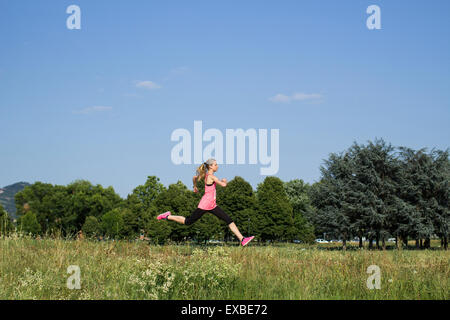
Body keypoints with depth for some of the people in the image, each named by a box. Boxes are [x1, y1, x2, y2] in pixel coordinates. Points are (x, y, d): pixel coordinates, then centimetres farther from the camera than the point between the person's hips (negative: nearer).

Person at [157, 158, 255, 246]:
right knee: (188, 222, 4)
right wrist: (224, 180, -1)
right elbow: (223, 184, -24)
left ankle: (242, 239, -5)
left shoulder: (206, 175, 10)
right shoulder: (211, 176, -16)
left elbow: (194, 177, 25)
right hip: (205, 205, -9)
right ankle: (168, 216, 22)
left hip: (212, 206, 9)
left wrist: (195, 186, 43)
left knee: (229, 220, -1)